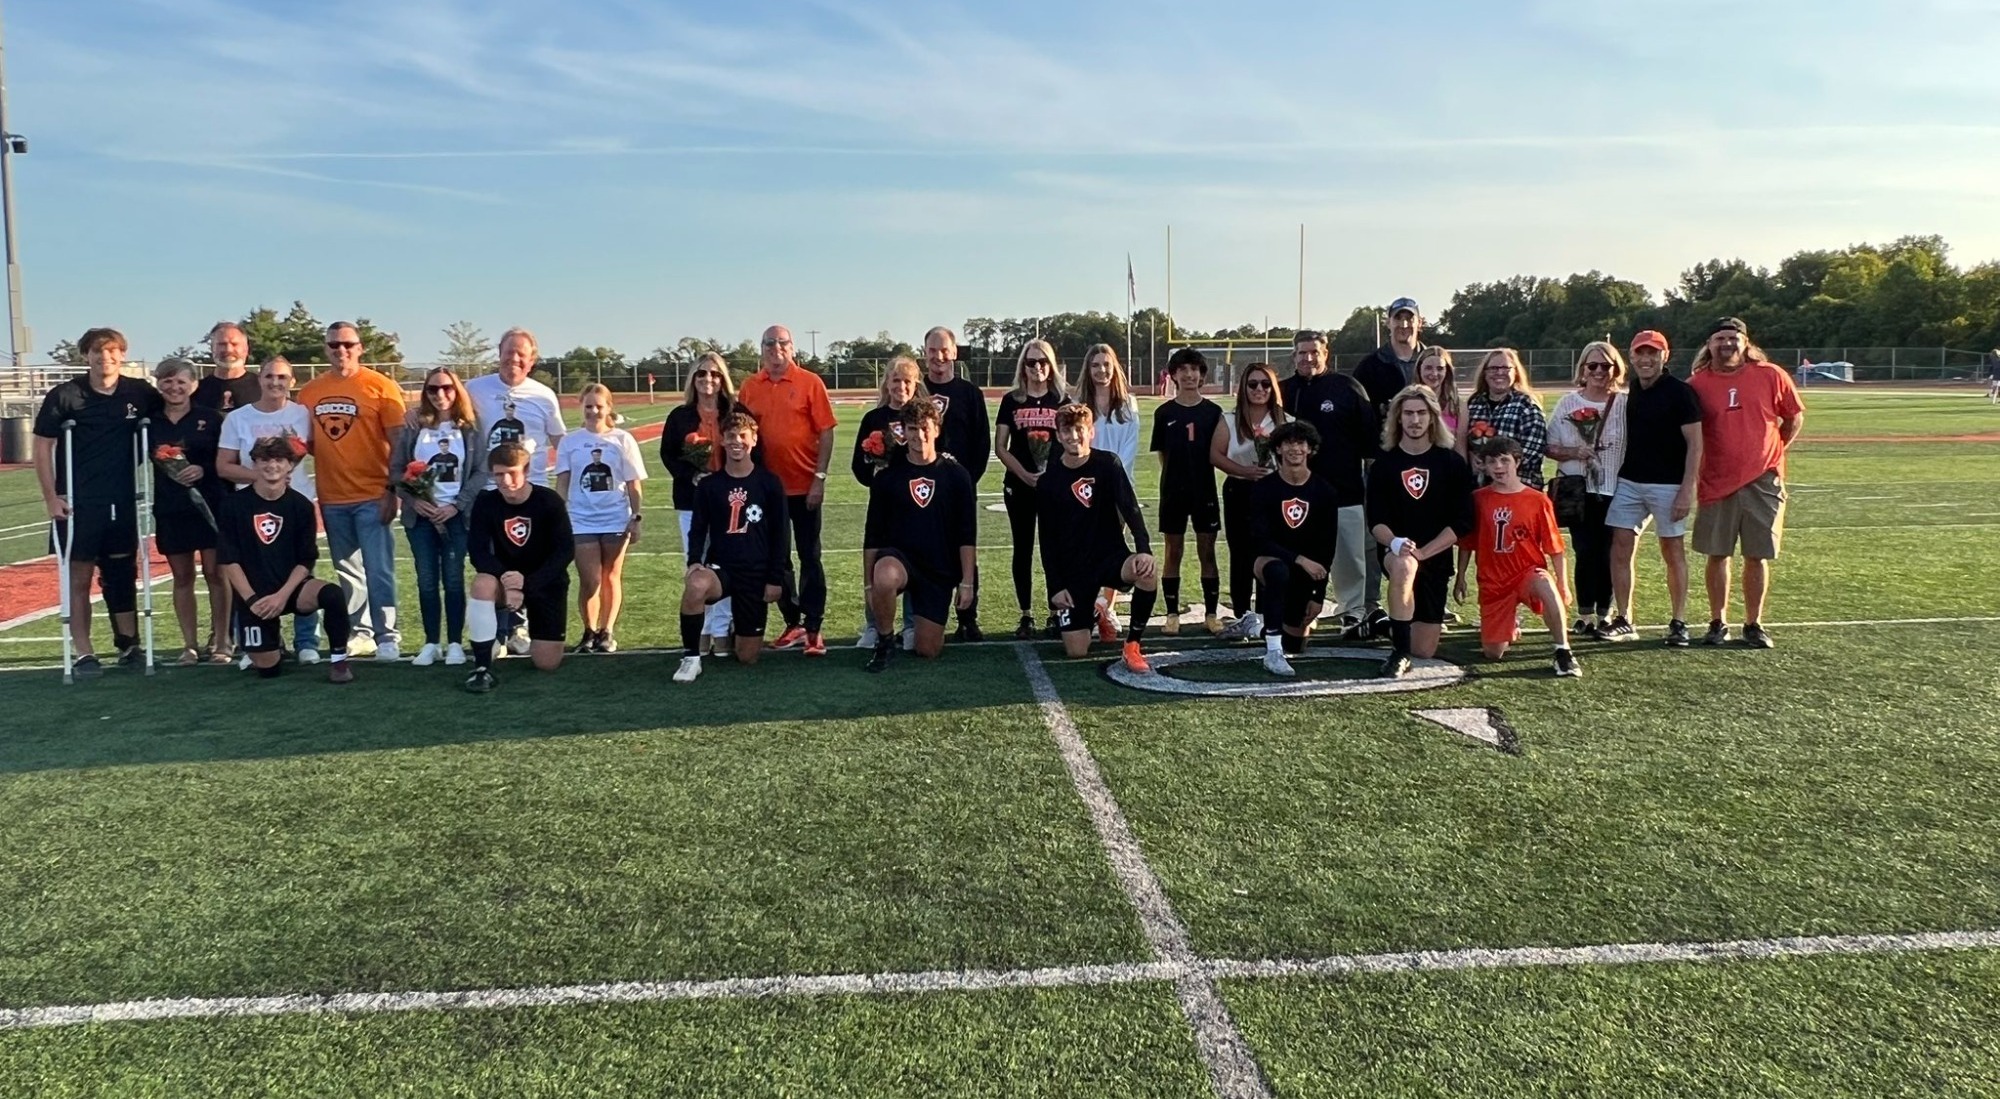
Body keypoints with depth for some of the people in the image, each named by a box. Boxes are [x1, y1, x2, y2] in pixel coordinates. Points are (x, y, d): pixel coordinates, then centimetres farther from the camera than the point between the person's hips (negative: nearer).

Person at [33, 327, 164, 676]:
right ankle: (83, 654, 7)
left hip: (122, 502, 3)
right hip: (78, 502, -2)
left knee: (122, 574, 10)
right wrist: (51, 498, -7)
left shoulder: (139, 393, 2)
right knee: (78, 577, 2)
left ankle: (129, 645, 22)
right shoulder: (64, 396, -5)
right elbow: (42, 447, -2)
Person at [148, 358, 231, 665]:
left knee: (215, 573, -1)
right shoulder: (150, 422, 8)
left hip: (210, 505, -3)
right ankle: (189, 645, 12)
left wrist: (203, 470, -16)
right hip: (169, 509, 3)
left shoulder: (211, 418, 1)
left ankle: (220, 642, 6)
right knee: (182, 577, 7)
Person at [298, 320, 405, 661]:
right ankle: (360, 633, 21)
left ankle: (386, 637, 1)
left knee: (378, 571, -5)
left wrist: (392, 490, -10)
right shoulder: (309, 392, 9)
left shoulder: (380, 387, -4)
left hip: (372, 496, -5)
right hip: (331, 499, 5)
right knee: (348, 572, 12)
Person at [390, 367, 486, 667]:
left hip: (457, 515, -2)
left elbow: (480, 471, -3)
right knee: (427, 581, 4)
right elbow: (397, 468, 4)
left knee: (453, 580, 1)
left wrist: (457, 505, -12)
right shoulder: (413, 426, 6)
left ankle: (455, 643, 7)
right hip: (420, 515, 2)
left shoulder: (471, 427, 3)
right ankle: (431, 643, 11)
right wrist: (414, 499, -11)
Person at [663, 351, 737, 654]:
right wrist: (692, 476, -11)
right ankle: (701, 630, 13)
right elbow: (667, 454, 6)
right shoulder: (680, 416, 7)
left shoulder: (735, 412, 2)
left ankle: (721, 630, 7)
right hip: (691, 501, 2)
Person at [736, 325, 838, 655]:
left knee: (810, 557, 2)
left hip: (804, 485, -4)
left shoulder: (810, 382, -4)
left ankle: (814, 628, 7)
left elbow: (826, 432, -6)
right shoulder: (750, 387, 5)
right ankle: (792, 623, 25)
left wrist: (819, 478, -12)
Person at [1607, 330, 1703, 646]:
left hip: (1668, 485, -5)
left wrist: (1687, 489, -17)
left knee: (1673, 553, 3)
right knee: (1620, 550, 2)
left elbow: (1695, 444, -11)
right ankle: (1624, 621, 10)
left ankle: (1679, 622, 13)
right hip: (1630, 481, 6)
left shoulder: (1679, 392, -9)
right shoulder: (1630, 391, 9)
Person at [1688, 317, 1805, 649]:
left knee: (1757, 557, 5)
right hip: (1716, 484, 0)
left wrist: (1773, 451, 9)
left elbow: (1795, 417, 13)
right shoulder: (1697, 384, 0)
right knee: (1717, 555, 6)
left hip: (1762, 482, 0)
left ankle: (1754, 625, 15)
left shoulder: (1771, 376, 1)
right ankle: (1717, 624, 17)